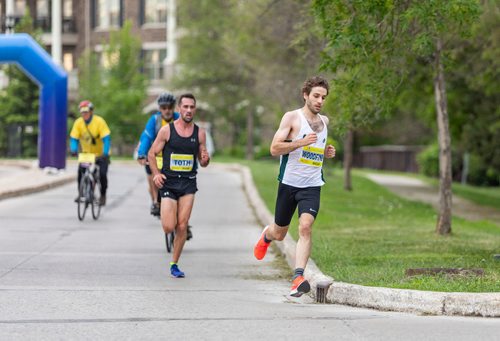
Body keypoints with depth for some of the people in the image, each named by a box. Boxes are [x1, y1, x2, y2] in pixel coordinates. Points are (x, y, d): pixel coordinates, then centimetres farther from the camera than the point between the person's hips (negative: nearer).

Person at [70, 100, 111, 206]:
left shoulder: (99, 121, -20)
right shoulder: (78, 123, -11)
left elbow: (106, 139, -23)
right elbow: (73, 138, -11)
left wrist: (105, 153, -35)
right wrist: (73, 150, -30)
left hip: (101, 154, -3)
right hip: (86, 153, 3)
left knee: (102, 174, -15)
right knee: (81, 170, -18)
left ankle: (103, 195, 7)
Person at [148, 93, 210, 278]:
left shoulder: (200, 133, 5)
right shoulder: (167, 130, -3)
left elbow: (203, 162, 11)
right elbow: (152, 153, 3)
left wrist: (205, 159, -12)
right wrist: (156, 173, -12)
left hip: (188, 183, 2)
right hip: (168, 182, -2)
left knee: (182, 227, -4)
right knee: (168, 227, -9)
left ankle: (174, 264, 10)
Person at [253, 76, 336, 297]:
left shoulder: (324, 121, 13)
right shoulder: (292, 117, -5)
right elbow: (274, 148, -12)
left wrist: (327, 152, 8)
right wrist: (300, 142, -24)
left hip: (312, 185, 2)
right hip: (289, 183, -2)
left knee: (305, 227, -20)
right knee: (279, 233, 12)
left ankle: (298, 278, -25)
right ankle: (266, 235, 50)